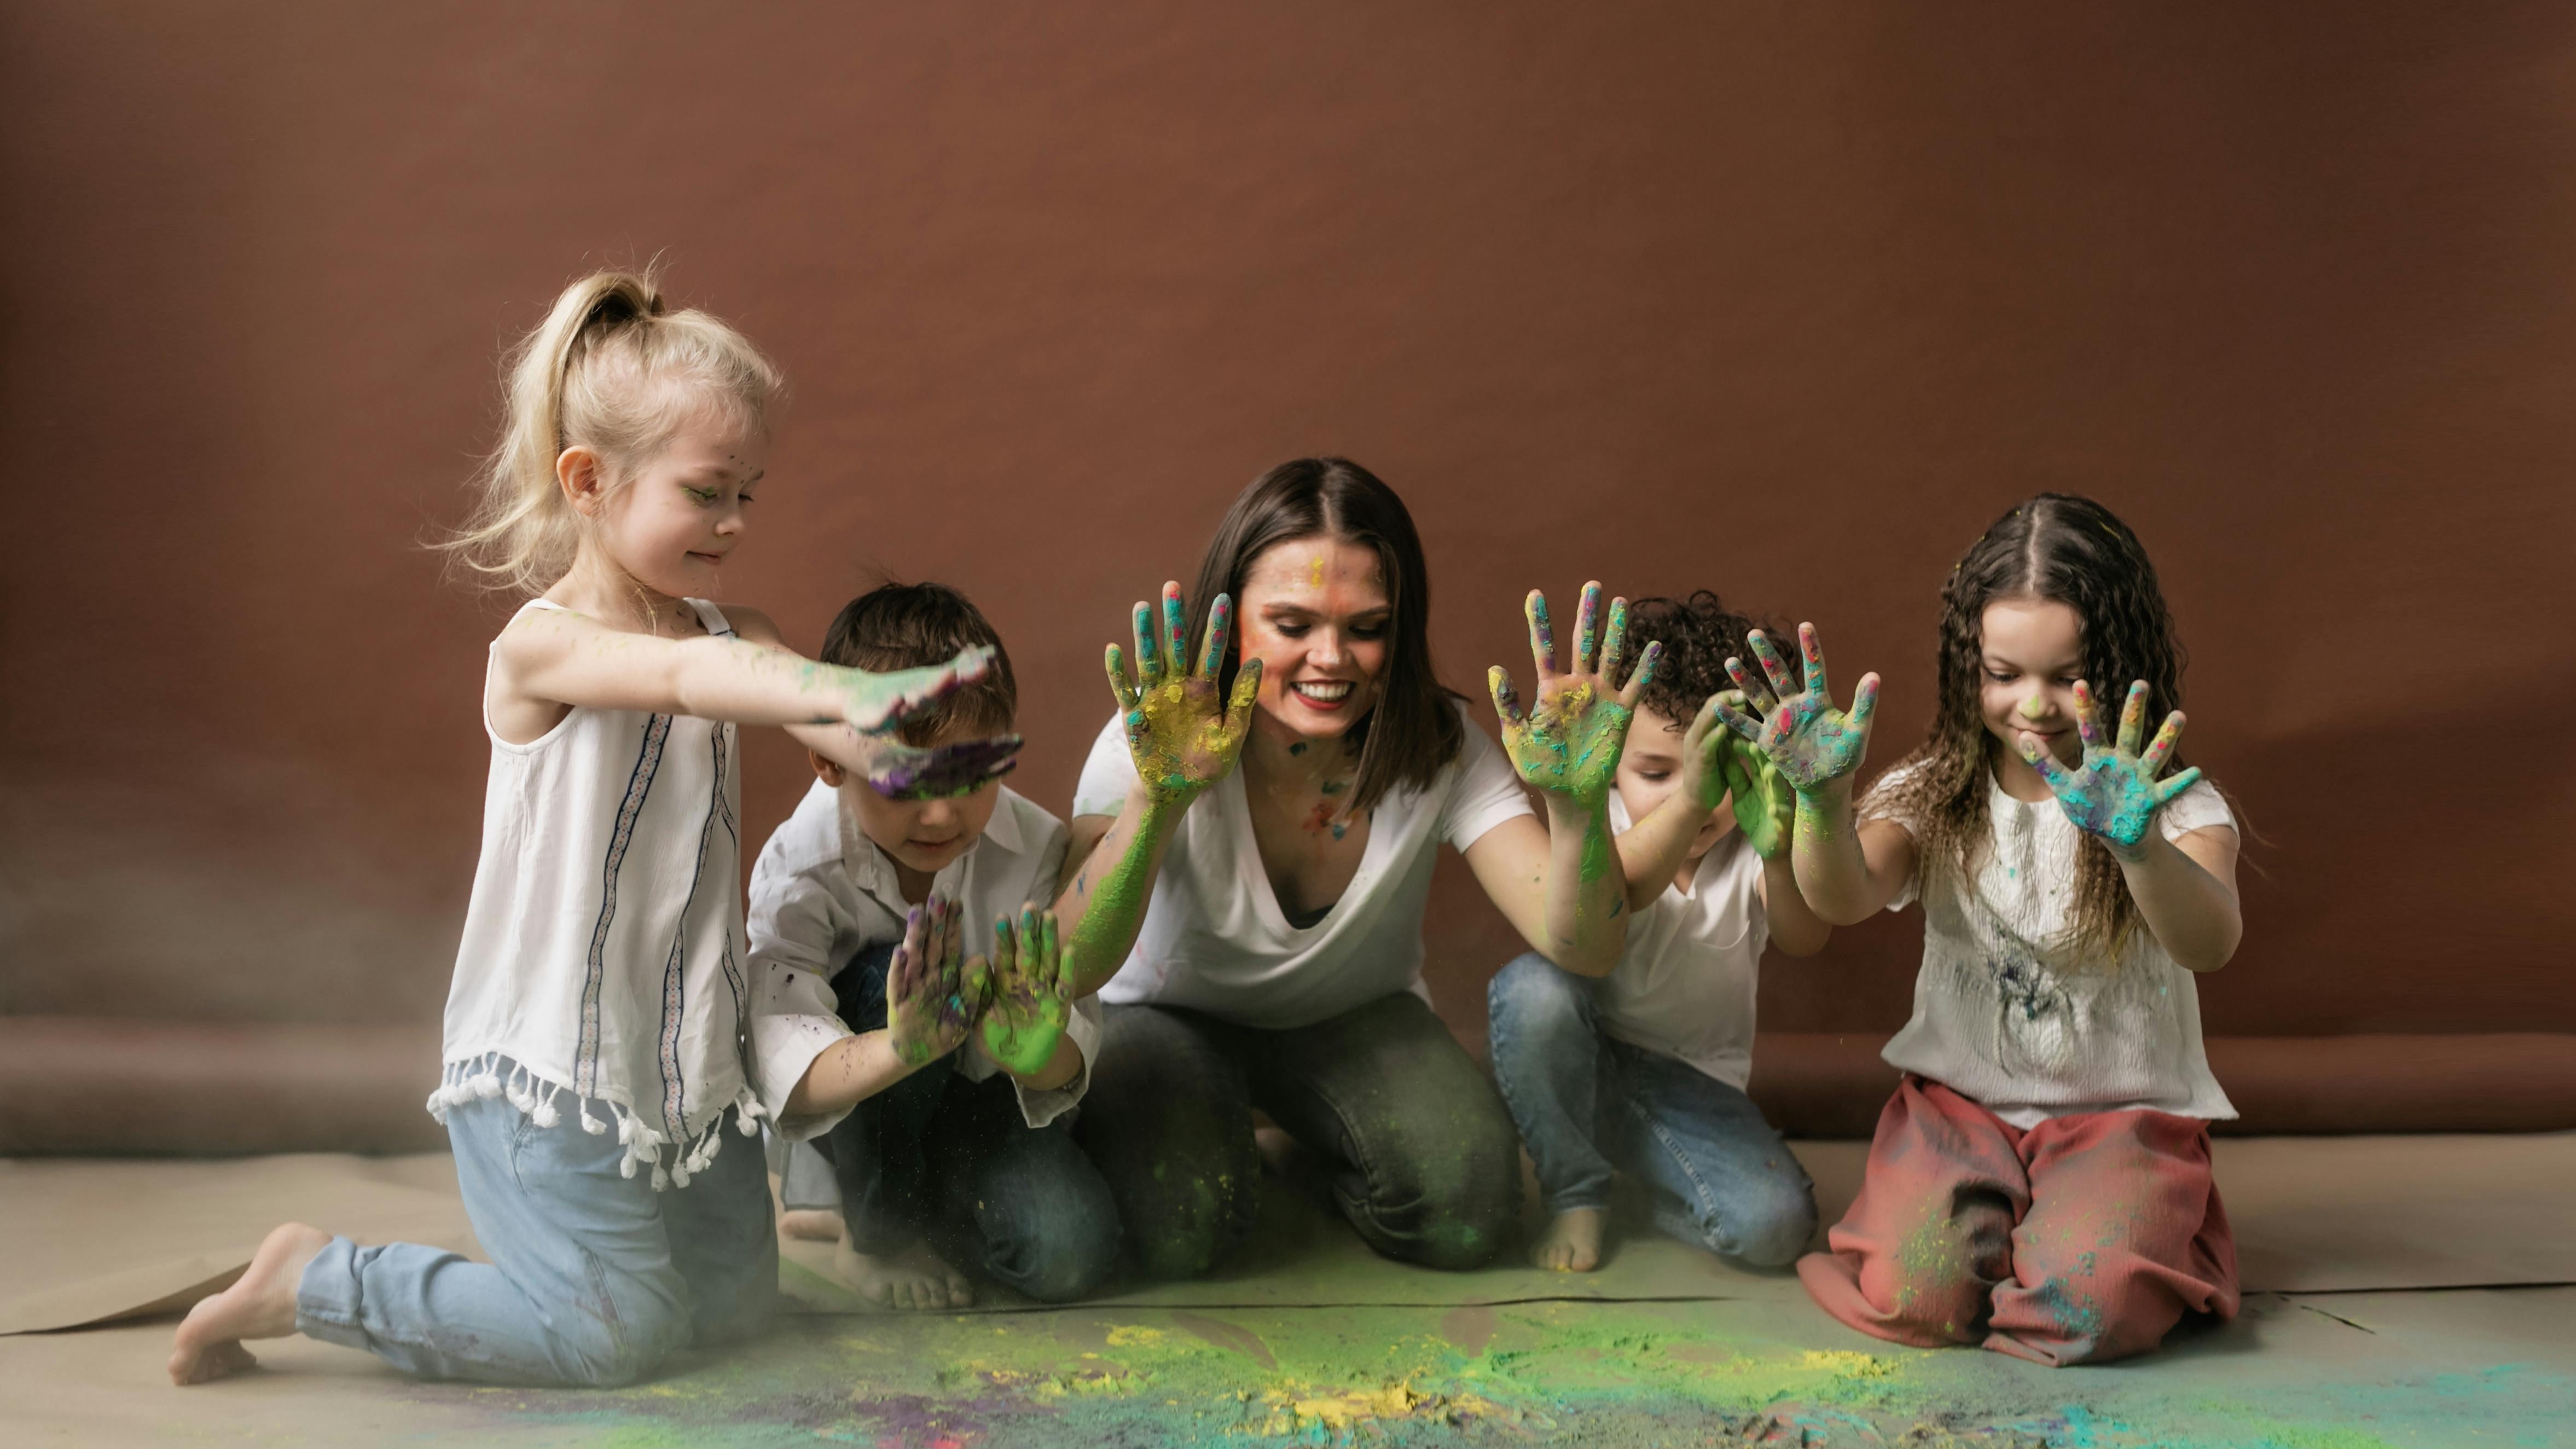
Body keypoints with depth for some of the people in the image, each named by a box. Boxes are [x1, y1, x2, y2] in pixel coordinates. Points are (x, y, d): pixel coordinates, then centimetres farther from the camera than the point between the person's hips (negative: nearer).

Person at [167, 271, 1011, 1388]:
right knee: (616, 1335, -5)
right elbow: (679, 677, -38)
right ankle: (307, 1283, 11)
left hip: (687, 1054, 8)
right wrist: (847, 695, -55)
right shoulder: (541, 646, -17)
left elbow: (820, 716, -13)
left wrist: (906, 755, -37)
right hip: (549, 1064, -7)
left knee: (735, 1304, 14)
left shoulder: (734, 636, 4)